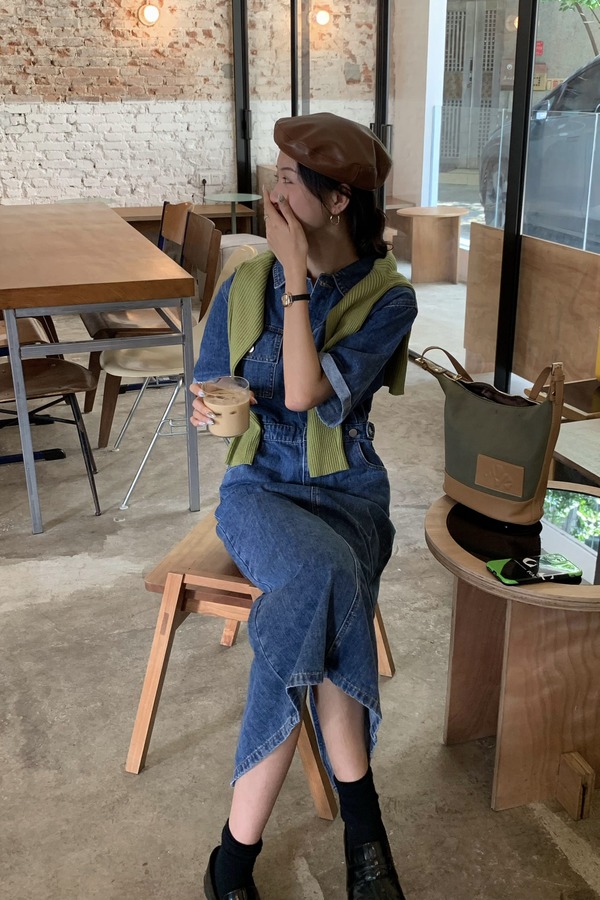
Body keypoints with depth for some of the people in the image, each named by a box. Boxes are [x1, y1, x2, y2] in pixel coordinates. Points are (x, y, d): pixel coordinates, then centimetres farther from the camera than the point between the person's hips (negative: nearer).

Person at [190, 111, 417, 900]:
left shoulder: (388, 298, -6)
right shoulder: (242, 288, 2)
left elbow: (307, 396, -19)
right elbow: (205, 400, 9)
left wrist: (297, 276, -17)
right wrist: (211, 407, -14)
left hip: (348, 493, 0)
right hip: (258, 489, 1)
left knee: (309, 626, -30)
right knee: (326, 578, -32)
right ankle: (361, 820, -16)